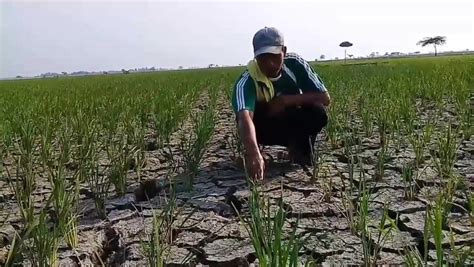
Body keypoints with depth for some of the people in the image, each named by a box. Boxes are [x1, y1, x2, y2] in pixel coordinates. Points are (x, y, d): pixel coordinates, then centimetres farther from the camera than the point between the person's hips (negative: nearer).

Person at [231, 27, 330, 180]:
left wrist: (286, 100, -32)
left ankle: (297, 148, -1)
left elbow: (325, 98, -22)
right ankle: (252, 152, -6)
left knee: (317, 113, -29)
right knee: (251, 116, -35)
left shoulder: (295, 64, -21)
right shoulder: (247, 81, -31)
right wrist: (254, 154, -68)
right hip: (266, 129, -2)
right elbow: (244, 117, -50)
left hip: (294, 125, 3)